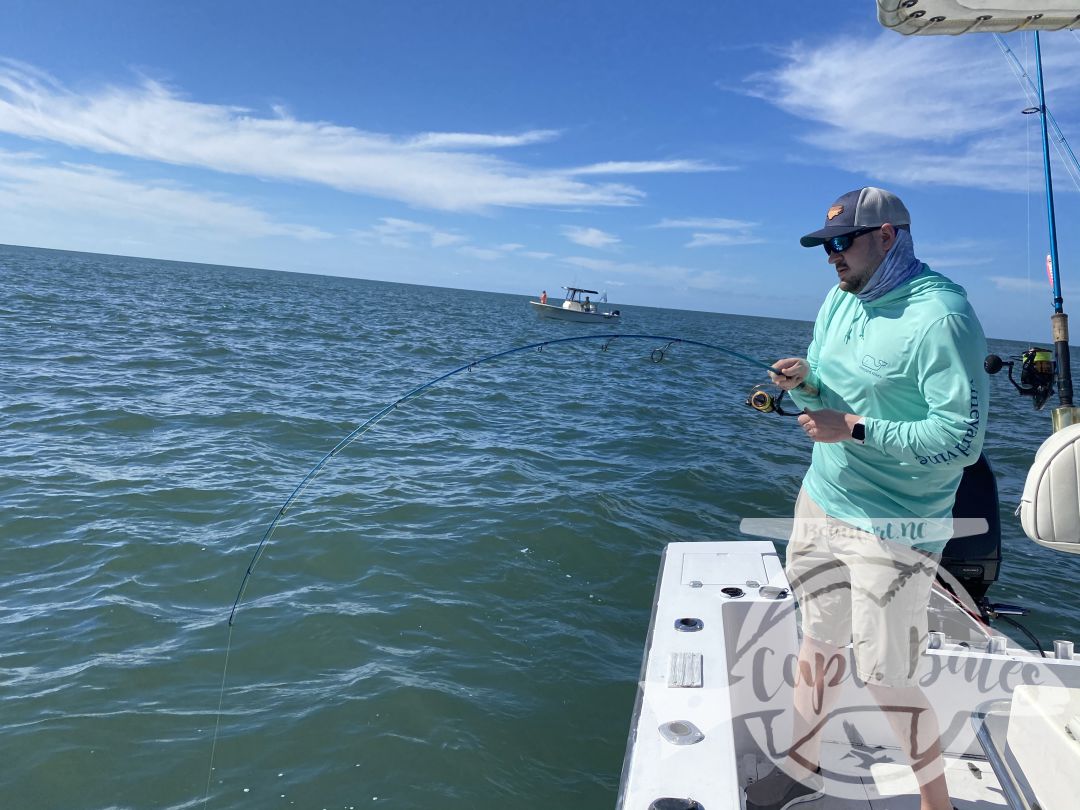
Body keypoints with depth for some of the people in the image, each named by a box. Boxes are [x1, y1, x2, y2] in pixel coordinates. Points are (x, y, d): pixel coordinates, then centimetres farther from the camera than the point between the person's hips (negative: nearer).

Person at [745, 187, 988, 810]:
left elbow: (963, 438, -23)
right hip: (821, 503, 7)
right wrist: (805, 381, -8)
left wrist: (854, 428, -24)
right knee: (818, 643, 19)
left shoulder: (941, 317, -19)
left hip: (892, 530, -7)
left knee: (886, 678, 2)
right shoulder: (841, 299, 6)